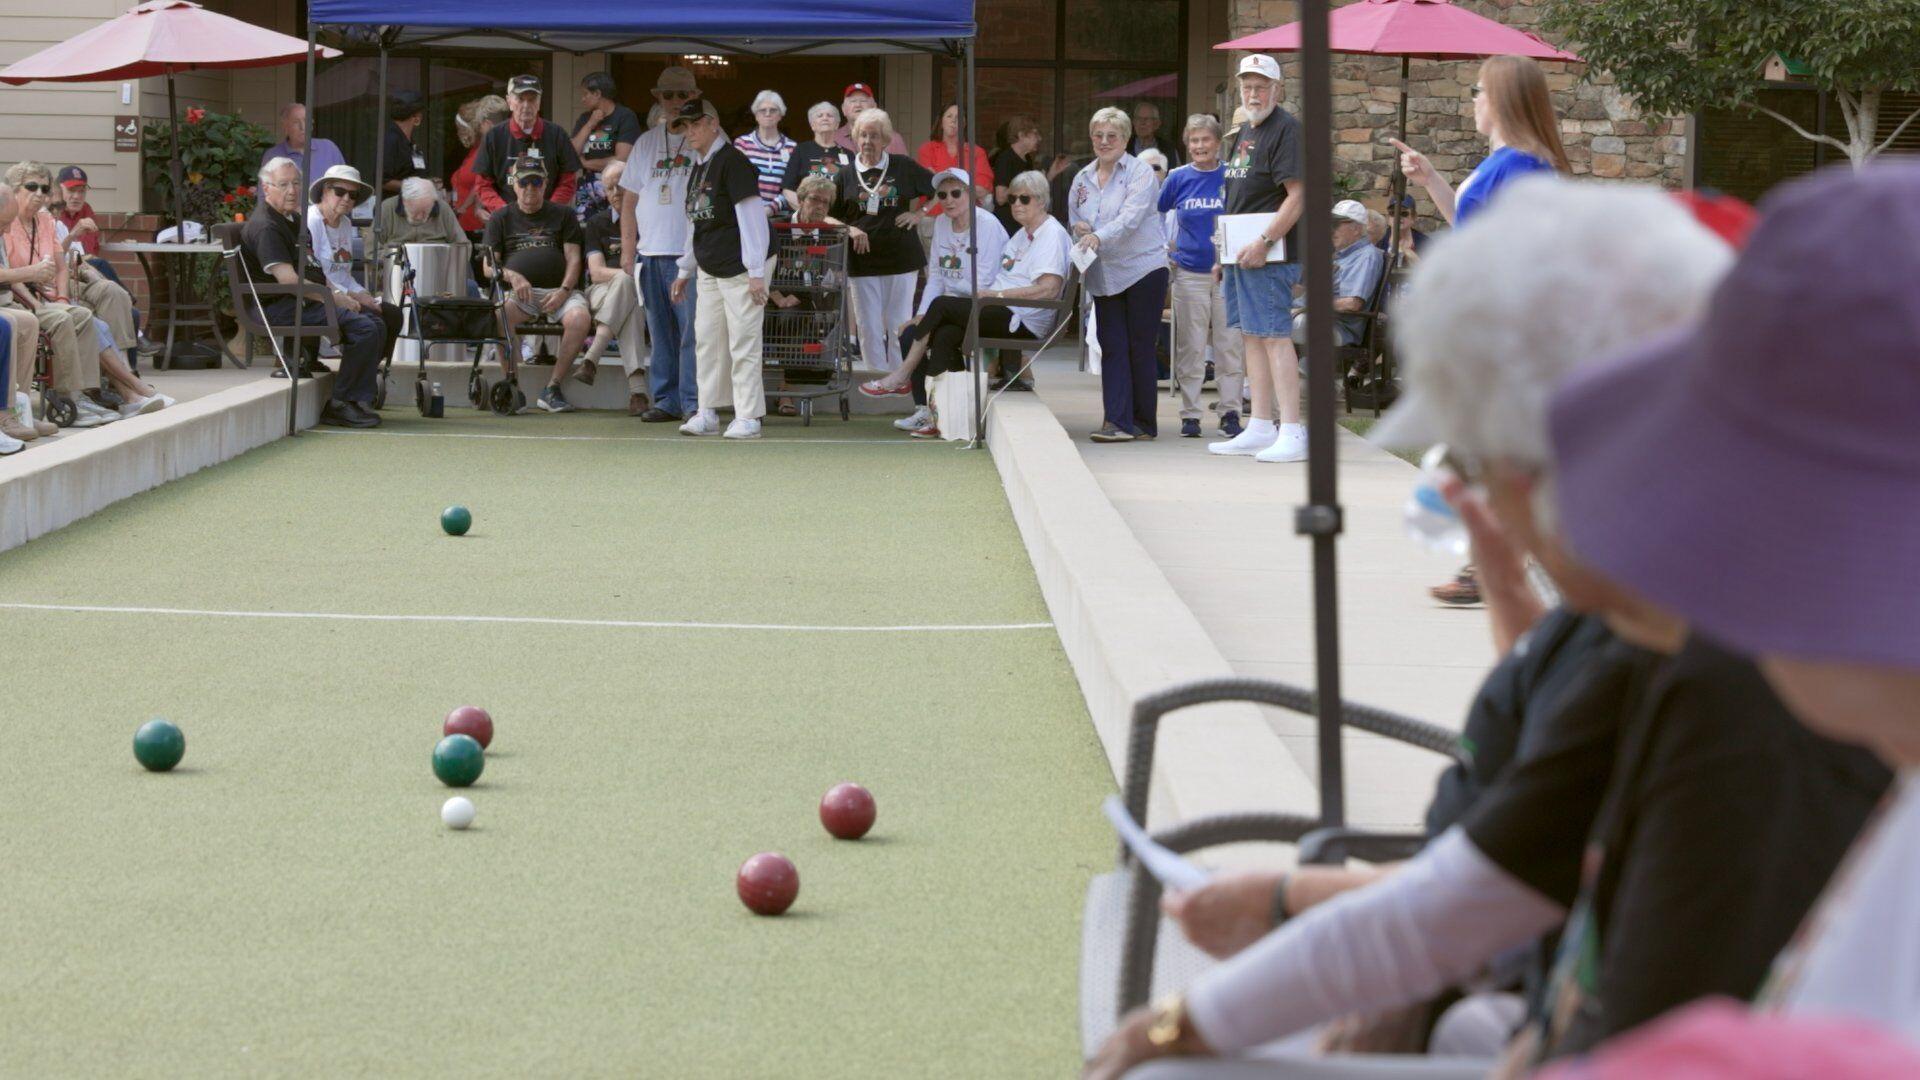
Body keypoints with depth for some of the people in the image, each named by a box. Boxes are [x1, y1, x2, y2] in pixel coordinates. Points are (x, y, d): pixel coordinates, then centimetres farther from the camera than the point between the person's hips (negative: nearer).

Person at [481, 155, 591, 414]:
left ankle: (553, 387, -25)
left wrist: (564, 291, -9)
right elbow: (489, 265, 10)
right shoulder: (501, 218, 18)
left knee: (580, 318, -33)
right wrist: (512, 276, -12)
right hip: (519, 292, 0)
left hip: (560, 289, 0)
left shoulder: (563, 215, 18)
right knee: (499, 314, -35)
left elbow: (573, 257, 9)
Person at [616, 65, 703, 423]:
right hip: (651, 252, 5)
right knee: (661, 335, 8)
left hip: (692, 252, -5)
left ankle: (693, 403, -6)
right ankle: (666, 401, 13)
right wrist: (627, 250, 10)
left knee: (692, 332, -9)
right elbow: (631, 201, 17)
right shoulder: (647, 142, 16)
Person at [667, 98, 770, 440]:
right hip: (709, 268, 9)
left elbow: (752, 217, -18)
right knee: (707, 338, 7)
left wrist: (756, 272, -22)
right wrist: (685, 271, 23)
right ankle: (708, 414, 12)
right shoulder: (699, 167, 14)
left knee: (743, 342, -6)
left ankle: (748, 418, -2)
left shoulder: (732, 162, -14)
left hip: (740, 267, -9)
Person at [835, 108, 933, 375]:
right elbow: (833, 216, 10)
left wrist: (919, 214, 0)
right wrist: (850, 230, -8)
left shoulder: (903, 166, 3)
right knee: (869, 328, 1)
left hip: (901, 257, -1)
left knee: (899, 325, 2)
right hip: (863, 260, 1)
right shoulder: (846, 174, 6)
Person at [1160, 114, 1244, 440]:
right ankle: (1189, 414, 10)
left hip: (1227, 274, -1)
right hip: (1190, 274, 1)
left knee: (1229, 345, 0)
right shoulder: (1178, 178, 5)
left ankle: (1230, 413, 5)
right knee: (1191, 347, 5)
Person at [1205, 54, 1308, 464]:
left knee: (1274, 337, -12)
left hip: (1268, 256, -10)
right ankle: (1261, 428, 17)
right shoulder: (1245, 132, 20)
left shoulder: (1286, 130, -10)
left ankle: (1292, 433, -14)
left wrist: (1263, 243, -22)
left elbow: (1296, 196, -18)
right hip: (1240, 253, 10)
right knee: (1251, 337, 11)